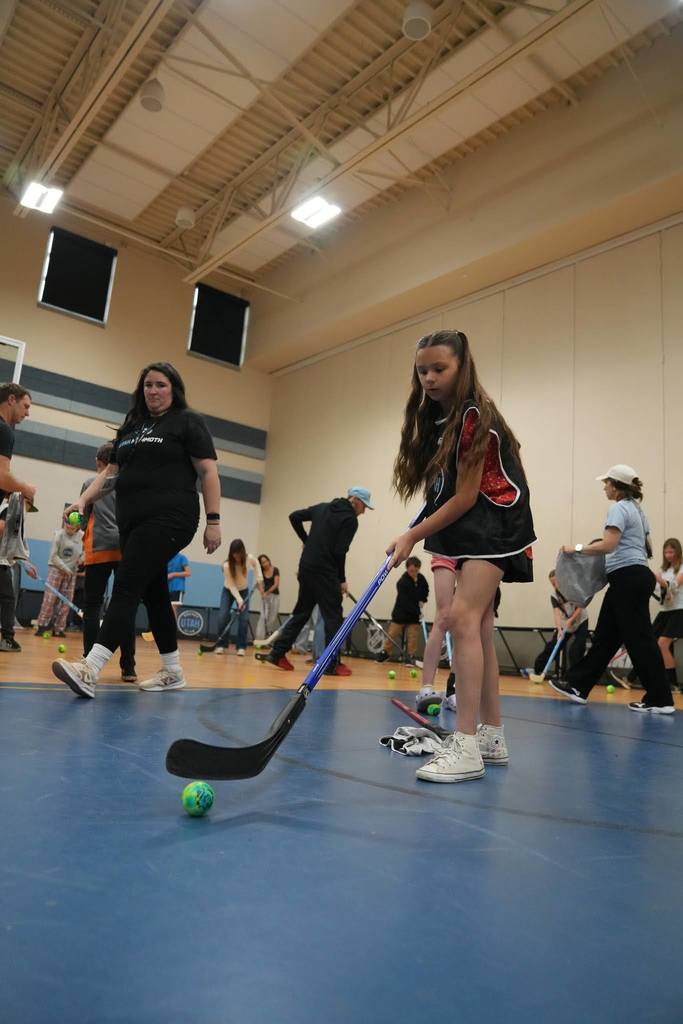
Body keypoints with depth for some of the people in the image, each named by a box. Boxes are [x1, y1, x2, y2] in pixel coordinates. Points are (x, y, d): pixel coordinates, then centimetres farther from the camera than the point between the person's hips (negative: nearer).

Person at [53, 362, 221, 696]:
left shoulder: (188, 422, 2)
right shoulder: (130, 426, 21)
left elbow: (208, 472, -5)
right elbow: (111, 471, 22)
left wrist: (213, 521, -12)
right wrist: (84, 499, 5)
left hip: (169, 519, -7)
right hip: (132, 521, 7)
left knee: (126, 587, -17)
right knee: (153, 593, 9)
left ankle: (89, 671, -22)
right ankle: (173, 672, 19)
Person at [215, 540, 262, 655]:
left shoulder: (250, 559, -22)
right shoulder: (227, 565, -30)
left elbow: (256, 565, 4)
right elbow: (231, 585, -29)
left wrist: (259, 578, -10)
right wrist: (239, 600, -40)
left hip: (243, 591, 2)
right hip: (228, 591, -2)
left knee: (244, 618, -11)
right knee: (222, 616, -16)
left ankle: (241, 647, -3)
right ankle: (221, 645, -3)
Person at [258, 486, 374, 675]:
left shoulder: (322, 507, 15)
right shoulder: (350, 519, -7)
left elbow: (294, 516, 16)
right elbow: (339, 552, -14)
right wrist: (342, 579, -4)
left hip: (306, 567, 8)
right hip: (325, 572, -8)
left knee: (301, 612, 15)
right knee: (333, 617, -1)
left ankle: (277, 654, 14)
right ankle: (333, 664, 0)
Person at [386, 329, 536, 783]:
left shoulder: (475, 417, -19)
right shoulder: (434, 415, 5)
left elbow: (465, 498, -20)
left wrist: (412, 536, -18)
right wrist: (418, 533, 7)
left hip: (495, 523, -9)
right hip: (469, 526, 9)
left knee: (464, 616, -21)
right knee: (478, 625, 9)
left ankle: (466, 748, -18)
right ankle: (492, 736, 19)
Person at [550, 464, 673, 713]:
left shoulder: (619, 508, -10)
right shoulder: (637, 509, 19)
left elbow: (608, 545, -22)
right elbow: (647, 548, 22)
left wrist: (577, 548, -14)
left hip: (627, 578, -10)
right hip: (637, 575, 10)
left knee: (639, 639, -5)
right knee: (604, 636, 10)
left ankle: (660, 700, 3)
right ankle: (578, 685, 15)